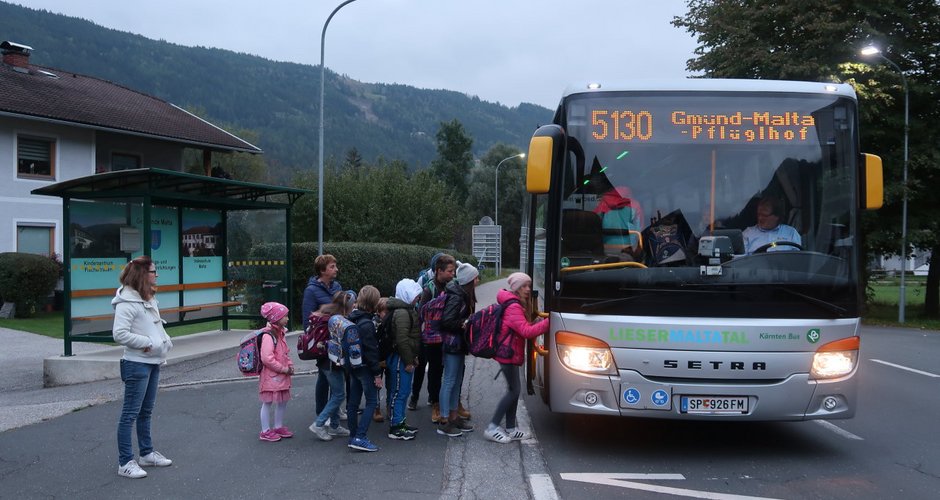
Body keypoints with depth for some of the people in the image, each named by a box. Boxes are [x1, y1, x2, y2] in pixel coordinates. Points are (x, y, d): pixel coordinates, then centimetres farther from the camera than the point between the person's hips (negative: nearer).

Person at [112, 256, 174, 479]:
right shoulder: (127, 302, -17)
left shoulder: (150, 299, 13)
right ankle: (125, 462, 4)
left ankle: (147, 453, 31)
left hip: (153, 363, 9)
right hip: (137, 364, -9)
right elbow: (119, 334, -24)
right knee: (130, 414, -3)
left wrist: (165, 342, 4)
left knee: (146, 411, 19)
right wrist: (148, 343, -20)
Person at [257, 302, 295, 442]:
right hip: (271, 376, -9)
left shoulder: (281, 333, 11)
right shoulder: (268, 336, -20)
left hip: (282, 375, 9)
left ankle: (278, 427, 30)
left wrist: (290, 366, 4)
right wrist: (283, 369, -19)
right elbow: (267, 358, -26)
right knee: (268, 403, 2)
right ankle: (265, 431, 12)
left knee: (283, 401, 16)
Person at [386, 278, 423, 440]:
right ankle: (395, 428, 2)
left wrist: (413, 357, 22)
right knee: (399, 392, -4)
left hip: (405, 358, 11)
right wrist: (408, 361, -20)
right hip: (400, 358, -11)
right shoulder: (402, 313, -19)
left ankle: (400, 422, 27)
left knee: (404, 391, 17)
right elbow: (402, 340, -24)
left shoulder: (407, 310, 15)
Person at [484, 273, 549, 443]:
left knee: (513, 390, 11)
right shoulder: (513, 307, -18)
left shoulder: (518, 305, 16)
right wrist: (547, 322, -28)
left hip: (511, 353, 10)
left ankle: (510, 429, 16)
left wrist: (538, 320, -2)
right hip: (508, 353, -10)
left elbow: (525, 327, 13)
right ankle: (492, 428, -3)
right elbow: (526, 331, -25)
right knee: (514, 391, -7)